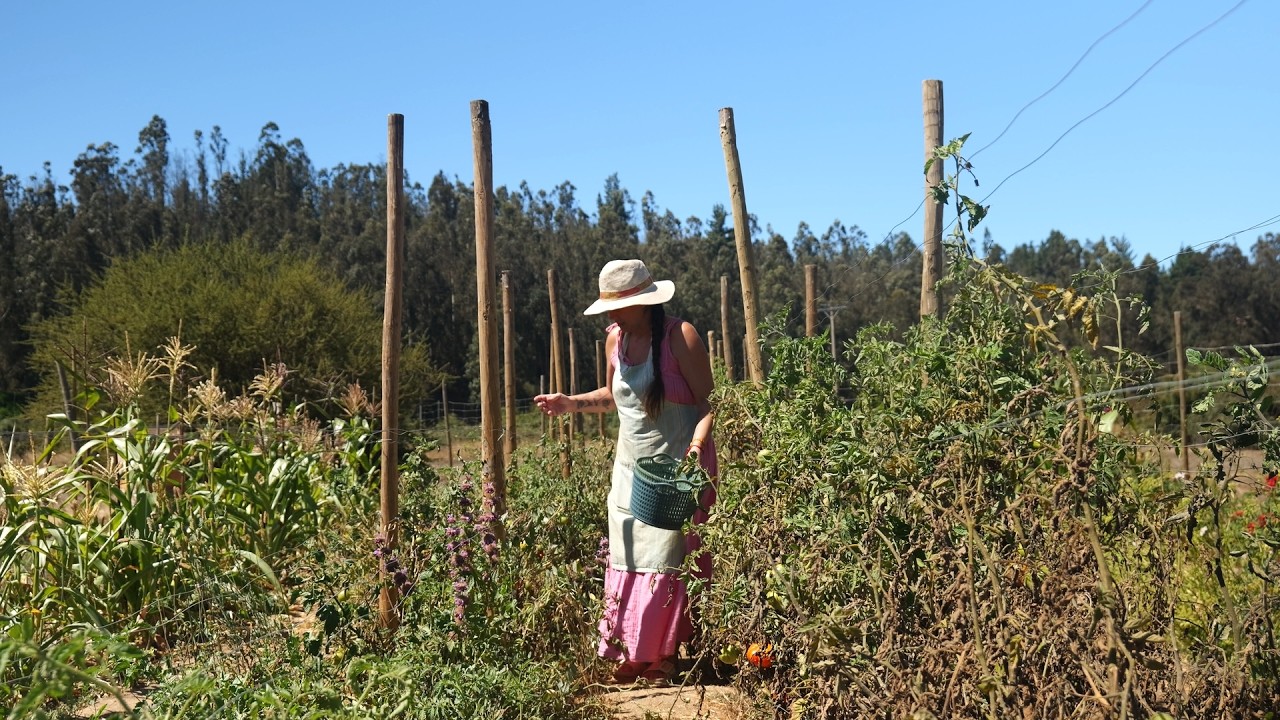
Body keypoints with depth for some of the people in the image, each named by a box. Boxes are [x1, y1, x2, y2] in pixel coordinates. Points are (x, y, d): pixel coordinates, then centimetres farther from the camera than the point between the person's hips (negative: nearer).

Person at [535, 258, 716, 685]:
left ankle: (664, 658, 8)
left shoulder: (681, 338, -14)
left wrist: (698, 442, -28)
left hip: (678, 470, -6)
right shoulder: (616, 339, 6)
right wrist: (572, 404, 6)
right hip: (631, 469, 6)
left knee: (666, 562, -4)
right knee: (625, 564, 6)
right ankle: (627, 659, 16)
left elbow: (707, 401, -11)